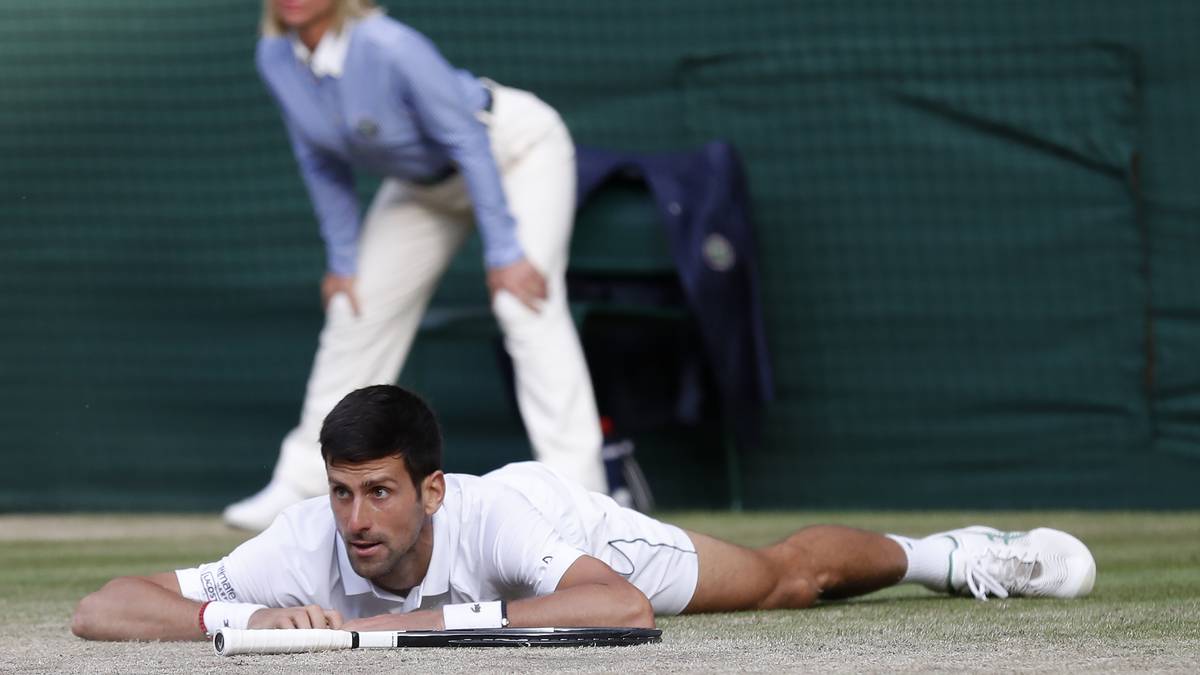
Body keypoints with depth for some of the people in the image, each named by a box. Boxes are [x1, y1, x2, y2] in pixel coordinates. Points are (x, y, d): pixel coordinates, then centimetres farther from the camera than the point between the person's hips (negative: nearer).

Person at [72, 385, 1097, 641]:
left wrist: (439, 622, -64)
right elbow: (100, 611, -45)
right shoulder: (306, 547, -42)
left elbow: (623, 608, -62)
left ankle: (943, 555, 46)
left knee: (788, 578, 18)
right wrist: (245, 618, -63)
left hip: (567, 521, -3)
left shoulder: (490, 518, -47)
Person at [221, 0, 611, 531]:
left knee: (526, 307, -24)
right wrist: (341, 260, -1)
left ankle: (576, 484, -27)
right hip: (427, 181, 7)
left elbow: (468, 142, -31)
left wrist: (503, 253, -31)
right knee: (356, 310, 8)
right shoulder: (275, 59, -16)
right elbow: (322, 162, -2)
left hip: (517, 150, -7)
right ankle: (301, 483, 18)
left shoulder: (389, 48, -37)